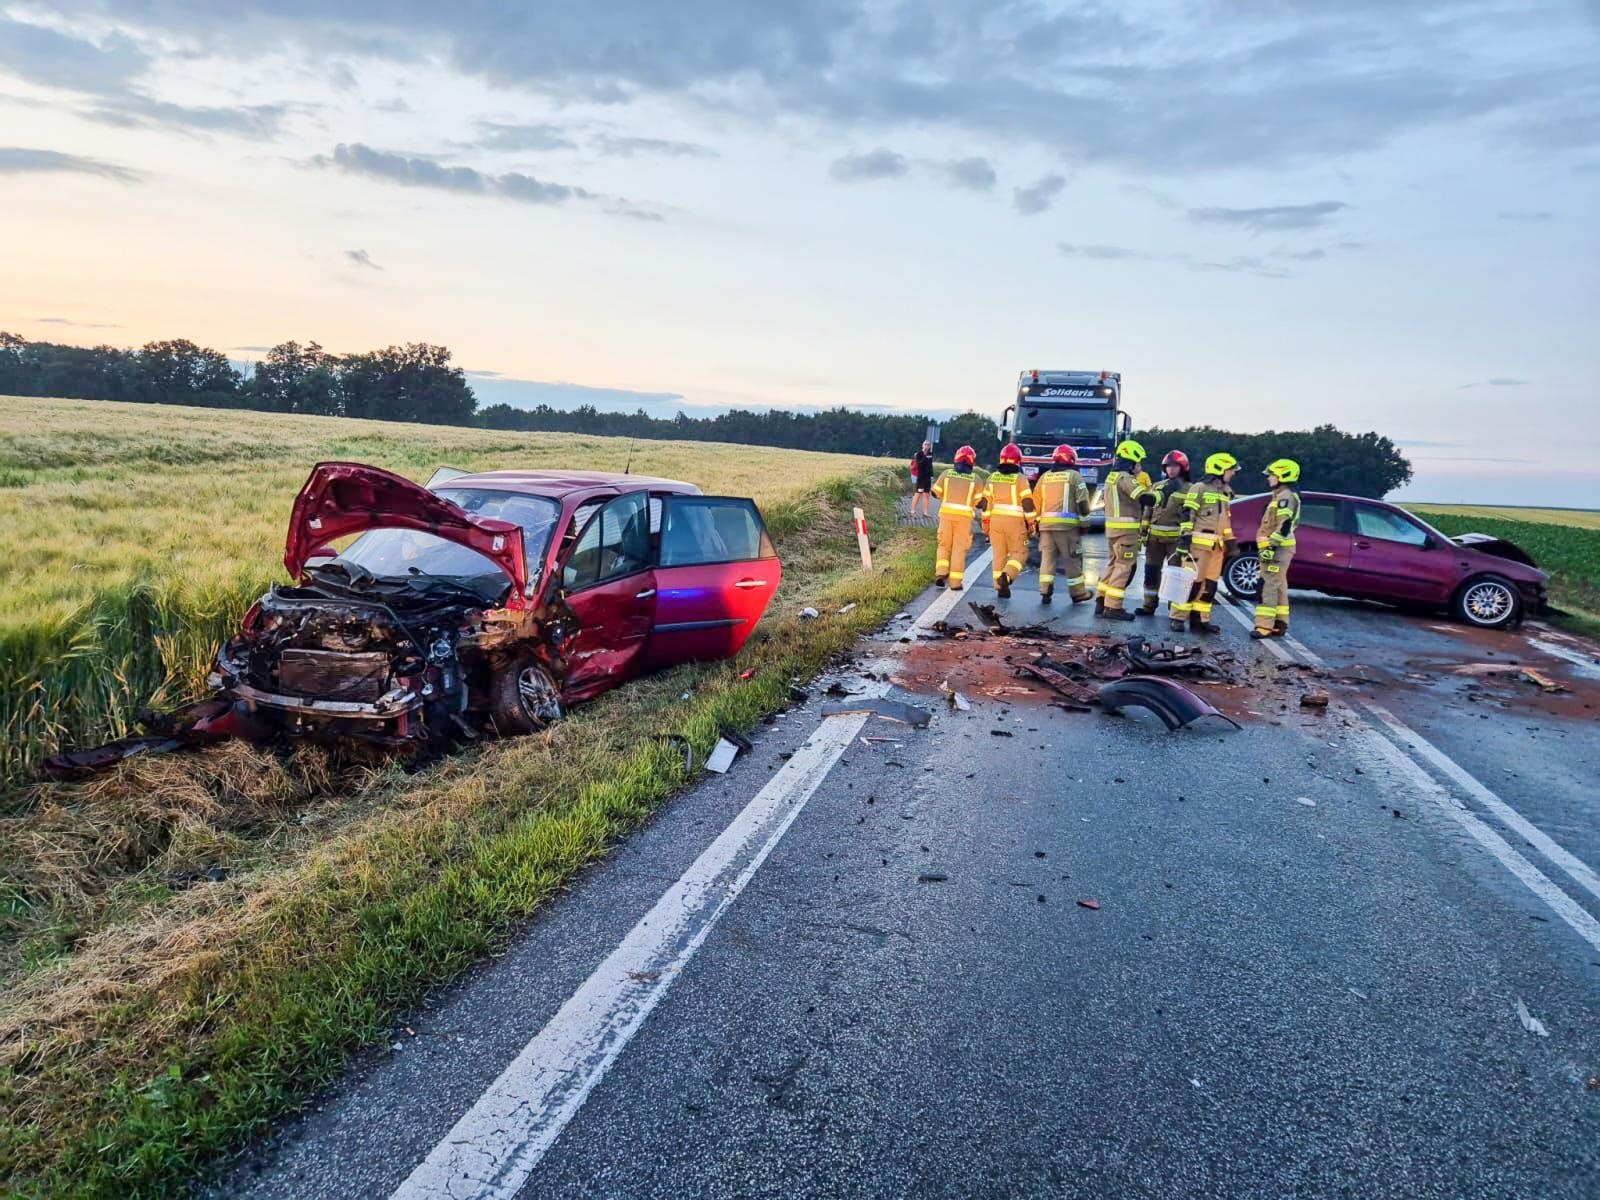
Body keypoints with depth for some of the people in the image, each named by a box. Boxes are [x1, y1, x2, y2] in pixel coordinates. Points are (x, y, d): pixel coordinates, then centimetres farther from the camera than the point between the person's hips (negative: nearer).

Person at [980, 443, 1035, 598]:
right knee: (1019, 552, 5)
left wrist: (985, 523, 16)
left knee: (999, 554, 11)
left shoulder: (992, 478, 7)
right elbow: (1027, 504, -8)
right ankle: (1007, 575, -20)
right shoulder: (1020, 479, -6)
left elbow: (985, 502, 8)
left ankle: (1000, 586, 10)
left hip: (995, 519, 4)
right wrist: (1031, 524, -1)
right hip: (1015, 521, -4)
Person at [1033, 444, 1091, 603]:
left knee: (1047, 557, 8)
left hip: (1046, 523, 4)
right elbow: (1082, 501, -3)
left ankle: (1045, 592, 4)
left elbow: (1036, 501, 14)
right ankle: (1078, 593, 13)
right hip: (1067, 524, -4)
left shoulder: (1045, 476, 13)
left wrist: (1037, 521, 20)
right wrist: (1084, 521, 5)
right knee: (1072, 560, 5)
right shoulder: (1074, 476, 0)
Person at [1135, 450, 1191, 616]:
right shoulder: (1158, 486, 15)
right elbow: (1148, 508, 18)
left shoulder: (1188, 489, -1)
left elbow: (1188, 514, -8)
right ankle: (1149, 605, 14)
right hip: (1155, 535, 5)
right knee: (1151, 570, 7)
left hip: (1175, 537, -5)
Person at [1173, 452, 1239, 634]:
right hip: (1200, 542, -8)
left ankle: (1200, 619, 14)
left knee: (1210, 584, 8)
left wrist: (1230, 541, 22)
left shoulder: (1225, 492, 18)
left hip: (1217, 545, 8)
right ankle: (1178, 618, -4)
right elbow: (1188, 515, -11)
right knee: (1193, 581, -9)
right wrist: (1185, 537, -16)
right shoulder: (1199, 489, -6)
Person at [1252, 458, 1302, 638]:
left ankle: (1265, 626, -16)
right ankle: (1279, 624, 19)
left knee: (1268, 587, -14)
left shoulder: (1285, 497, -13)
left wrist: (1271, 545, -24)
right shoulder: (1282, 496, 21)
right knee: (1278, 587, 14)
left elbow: (1284, 525, -23)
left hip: (1277, 549, -11)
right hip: (1278, 548, 11)